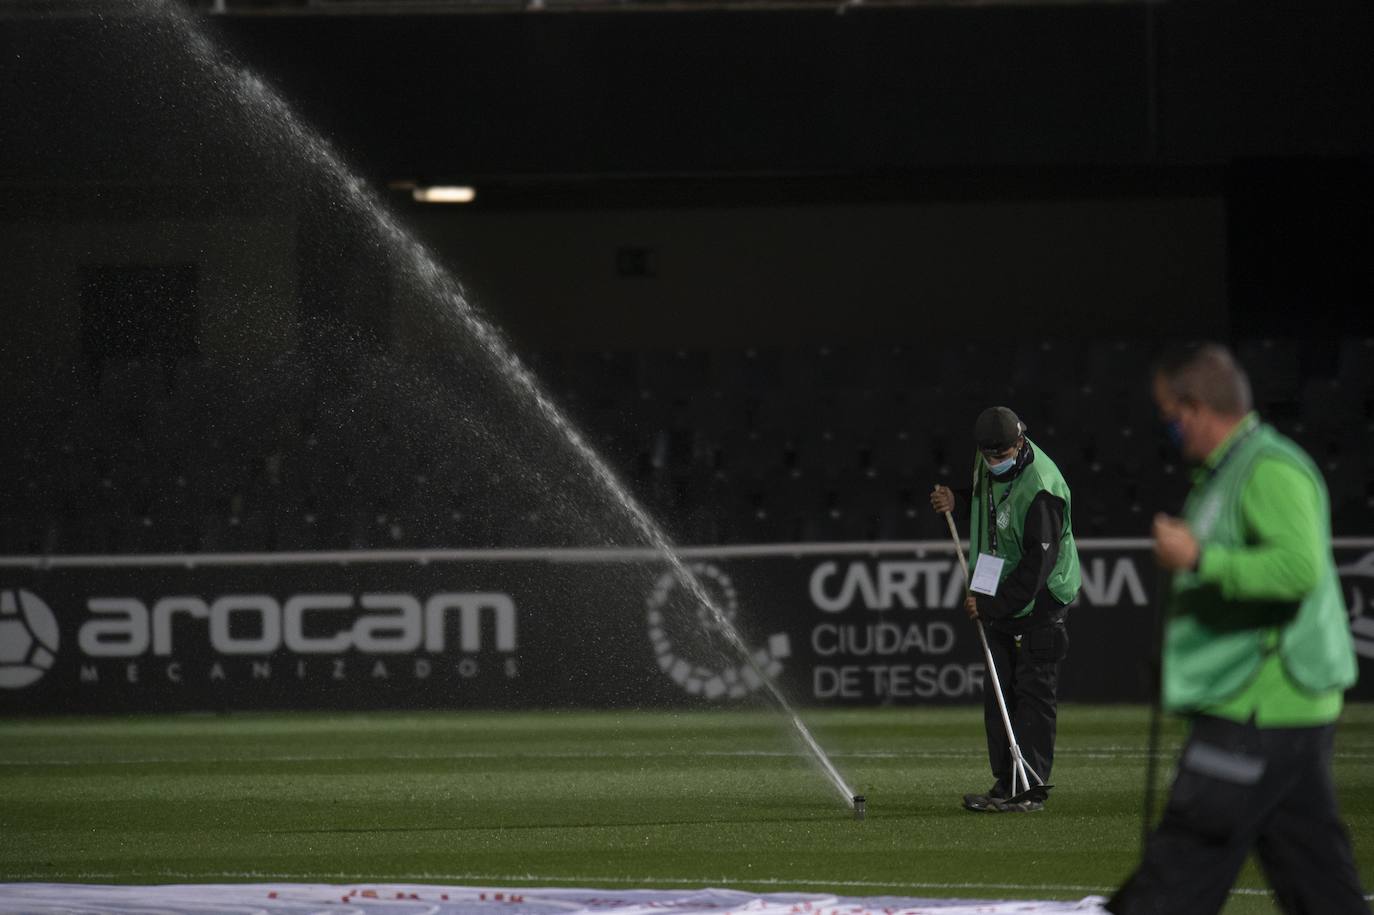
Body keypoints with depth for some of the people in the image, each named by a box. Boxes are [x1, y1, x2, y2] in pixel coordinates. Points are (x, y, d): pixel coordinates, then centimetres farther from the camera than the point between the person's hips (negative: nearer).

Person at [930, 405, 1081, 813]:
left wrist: (990, 604, -22)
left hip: (1039, 601, -9)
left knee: (1033, 693, -7)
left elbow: (1037, 566, -26)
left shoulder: (1041, 491, -27)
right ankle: (1004, 784, 14)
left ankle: (1029, 790, -6)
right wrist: (957, 500, 3)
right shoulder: (988, 463, 0)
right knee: (997, 694, 9)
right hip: (1000, 601, 9)